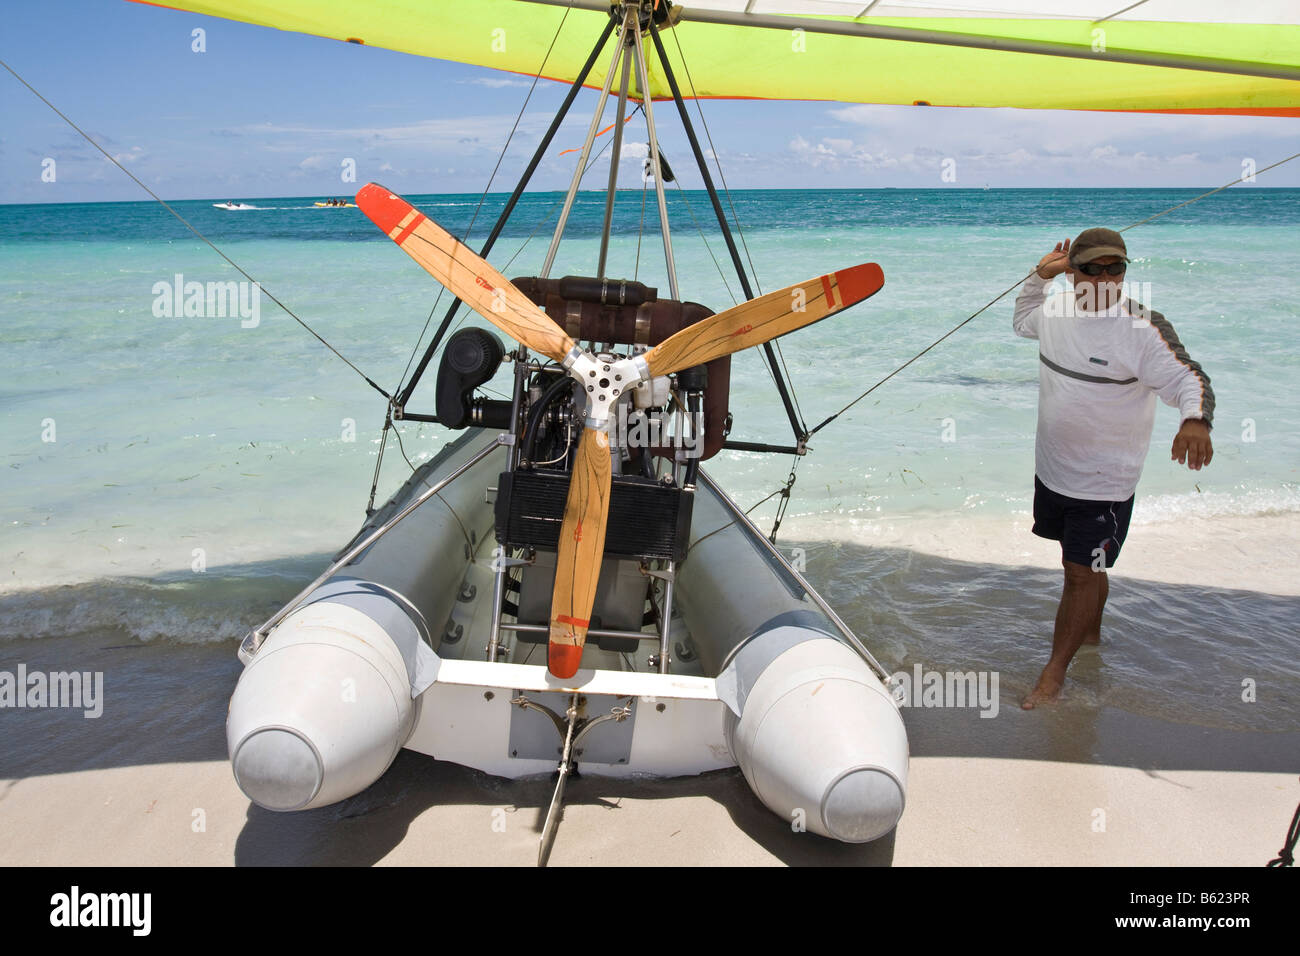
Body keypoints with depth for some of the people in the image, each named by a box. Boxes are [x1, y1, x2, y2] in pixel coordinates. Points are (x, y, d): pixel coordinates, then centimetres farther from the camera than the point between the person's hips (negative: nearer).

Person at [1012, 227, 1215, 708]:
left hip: (1103, 483, -6)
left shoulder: (1145, 328, -19)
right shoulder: (1056, 308, 0)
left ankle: (1054, 672, 10)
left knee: (1082, 573, -2)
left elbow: (1189, 380, -20)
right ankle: (1090, 633, 45)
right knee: (1079, 564, 22)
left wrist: (1195, 420, -41)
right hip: (1052, 469, 6)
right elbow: (1022, 321, 22)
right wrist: (1039, 274, 7)